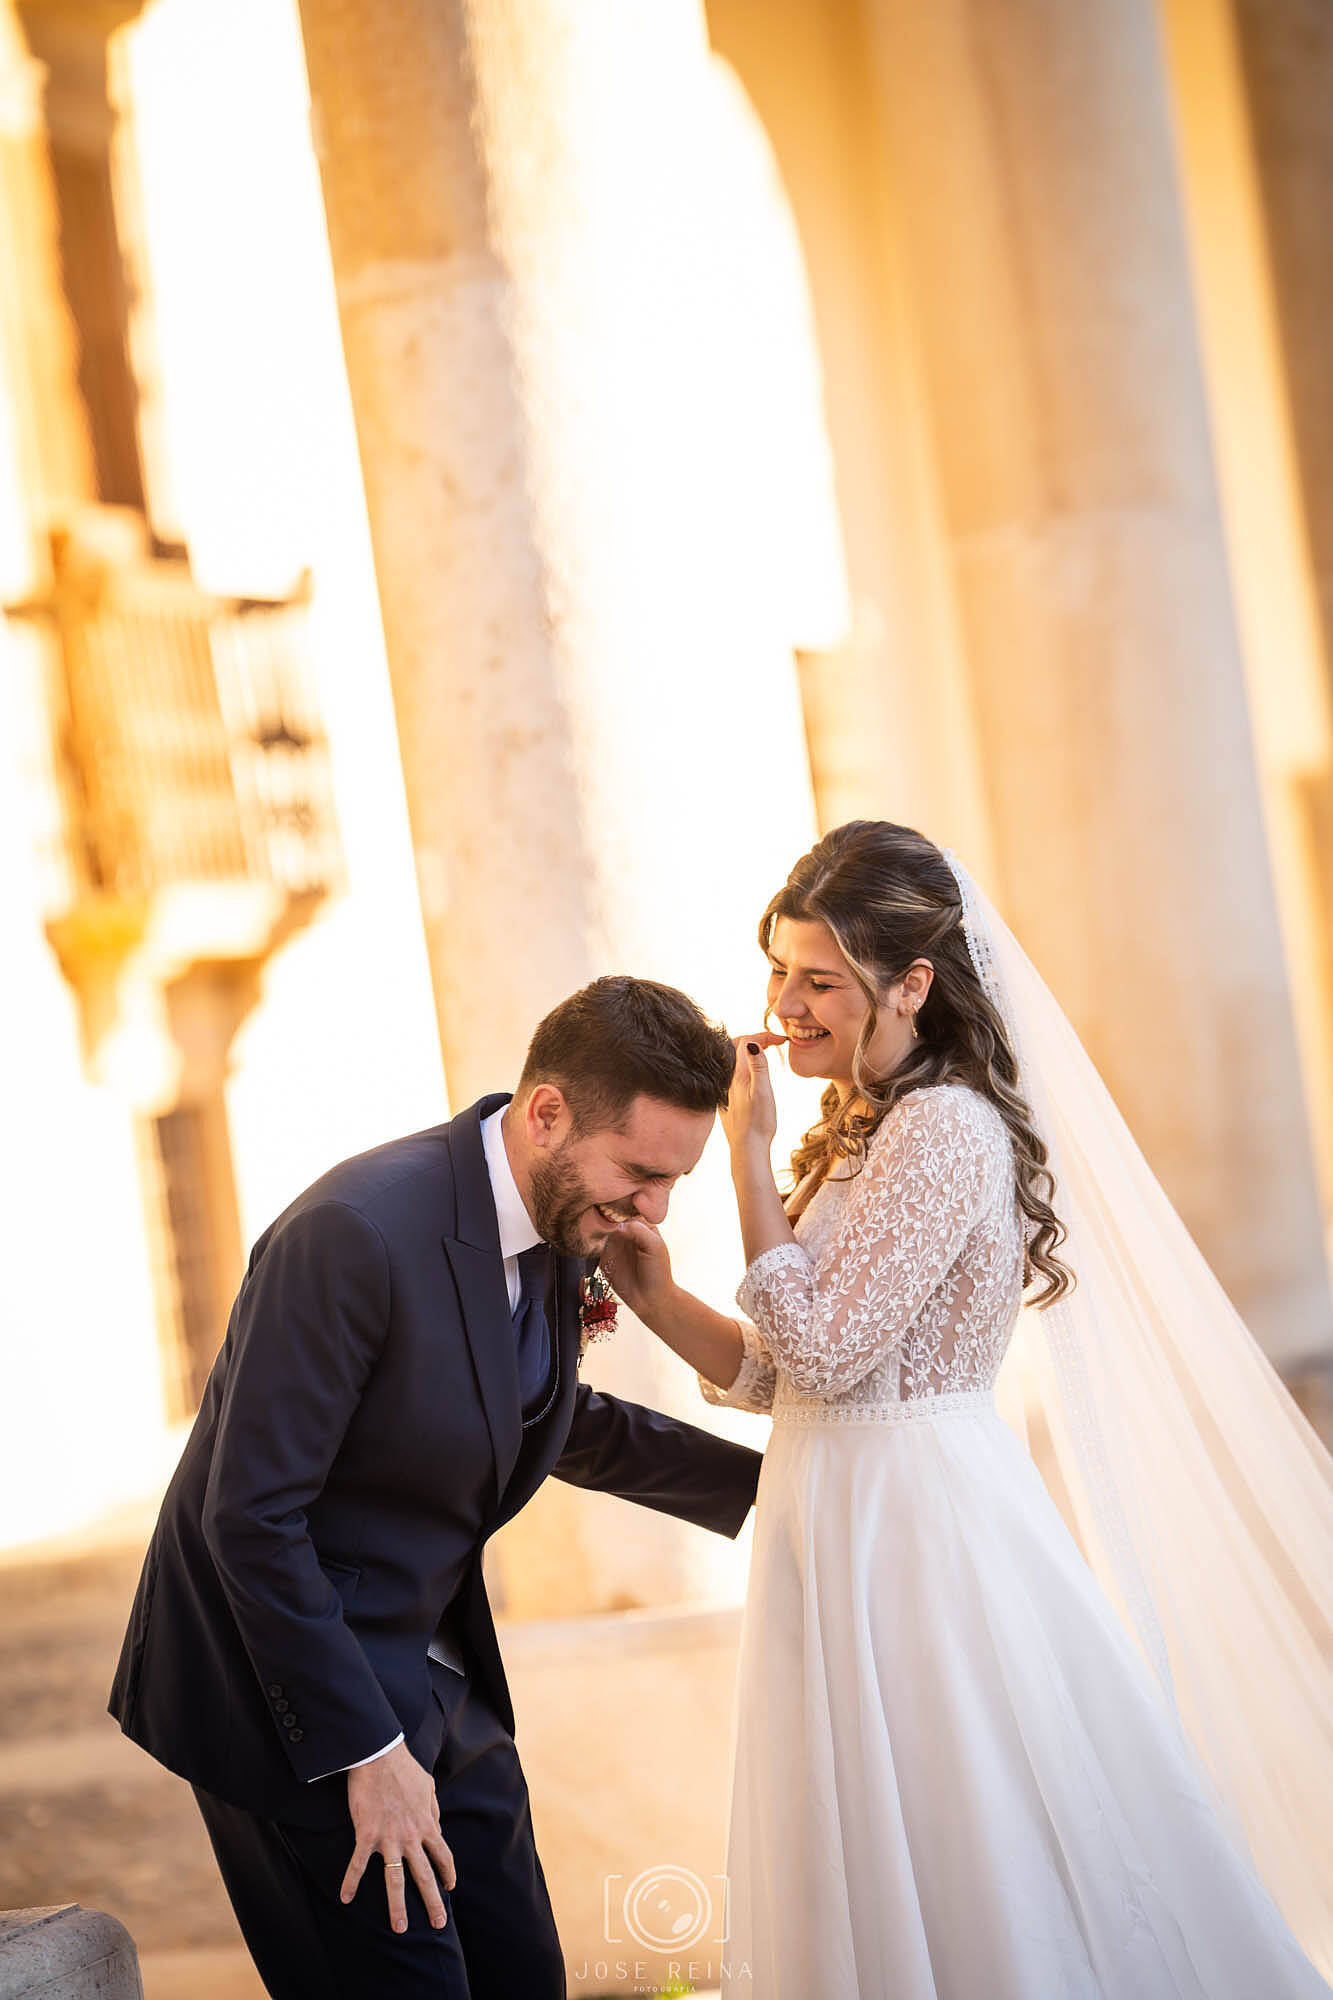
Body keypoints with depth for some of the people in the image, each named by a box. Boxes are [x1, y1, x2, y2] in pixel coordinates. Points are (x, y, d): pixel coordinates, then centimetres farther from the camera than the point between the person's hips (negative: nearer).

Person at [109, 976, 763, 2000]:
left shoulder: (557, 1218, 1)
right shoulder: (357, 1232, -26)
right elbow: (249, 1516, -23)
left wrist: (760, 1479, 18)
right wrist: (366, 1753, -20)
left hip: (436, 1677, 8)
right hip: (296, 1683, -8)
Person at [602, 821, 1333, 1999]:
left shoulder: (944, 1128, -16)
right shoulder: (862, 1132, 13)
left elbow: (821, 1349, -20)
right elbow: (780, 1374, 13)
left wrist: (748, 1150, -15)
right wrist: (659, 1299, -2)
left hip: (919, 1535, -10)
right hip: (846, 1532, 10)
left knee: (972, 1898, 1)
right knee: (869, 1891, 16)